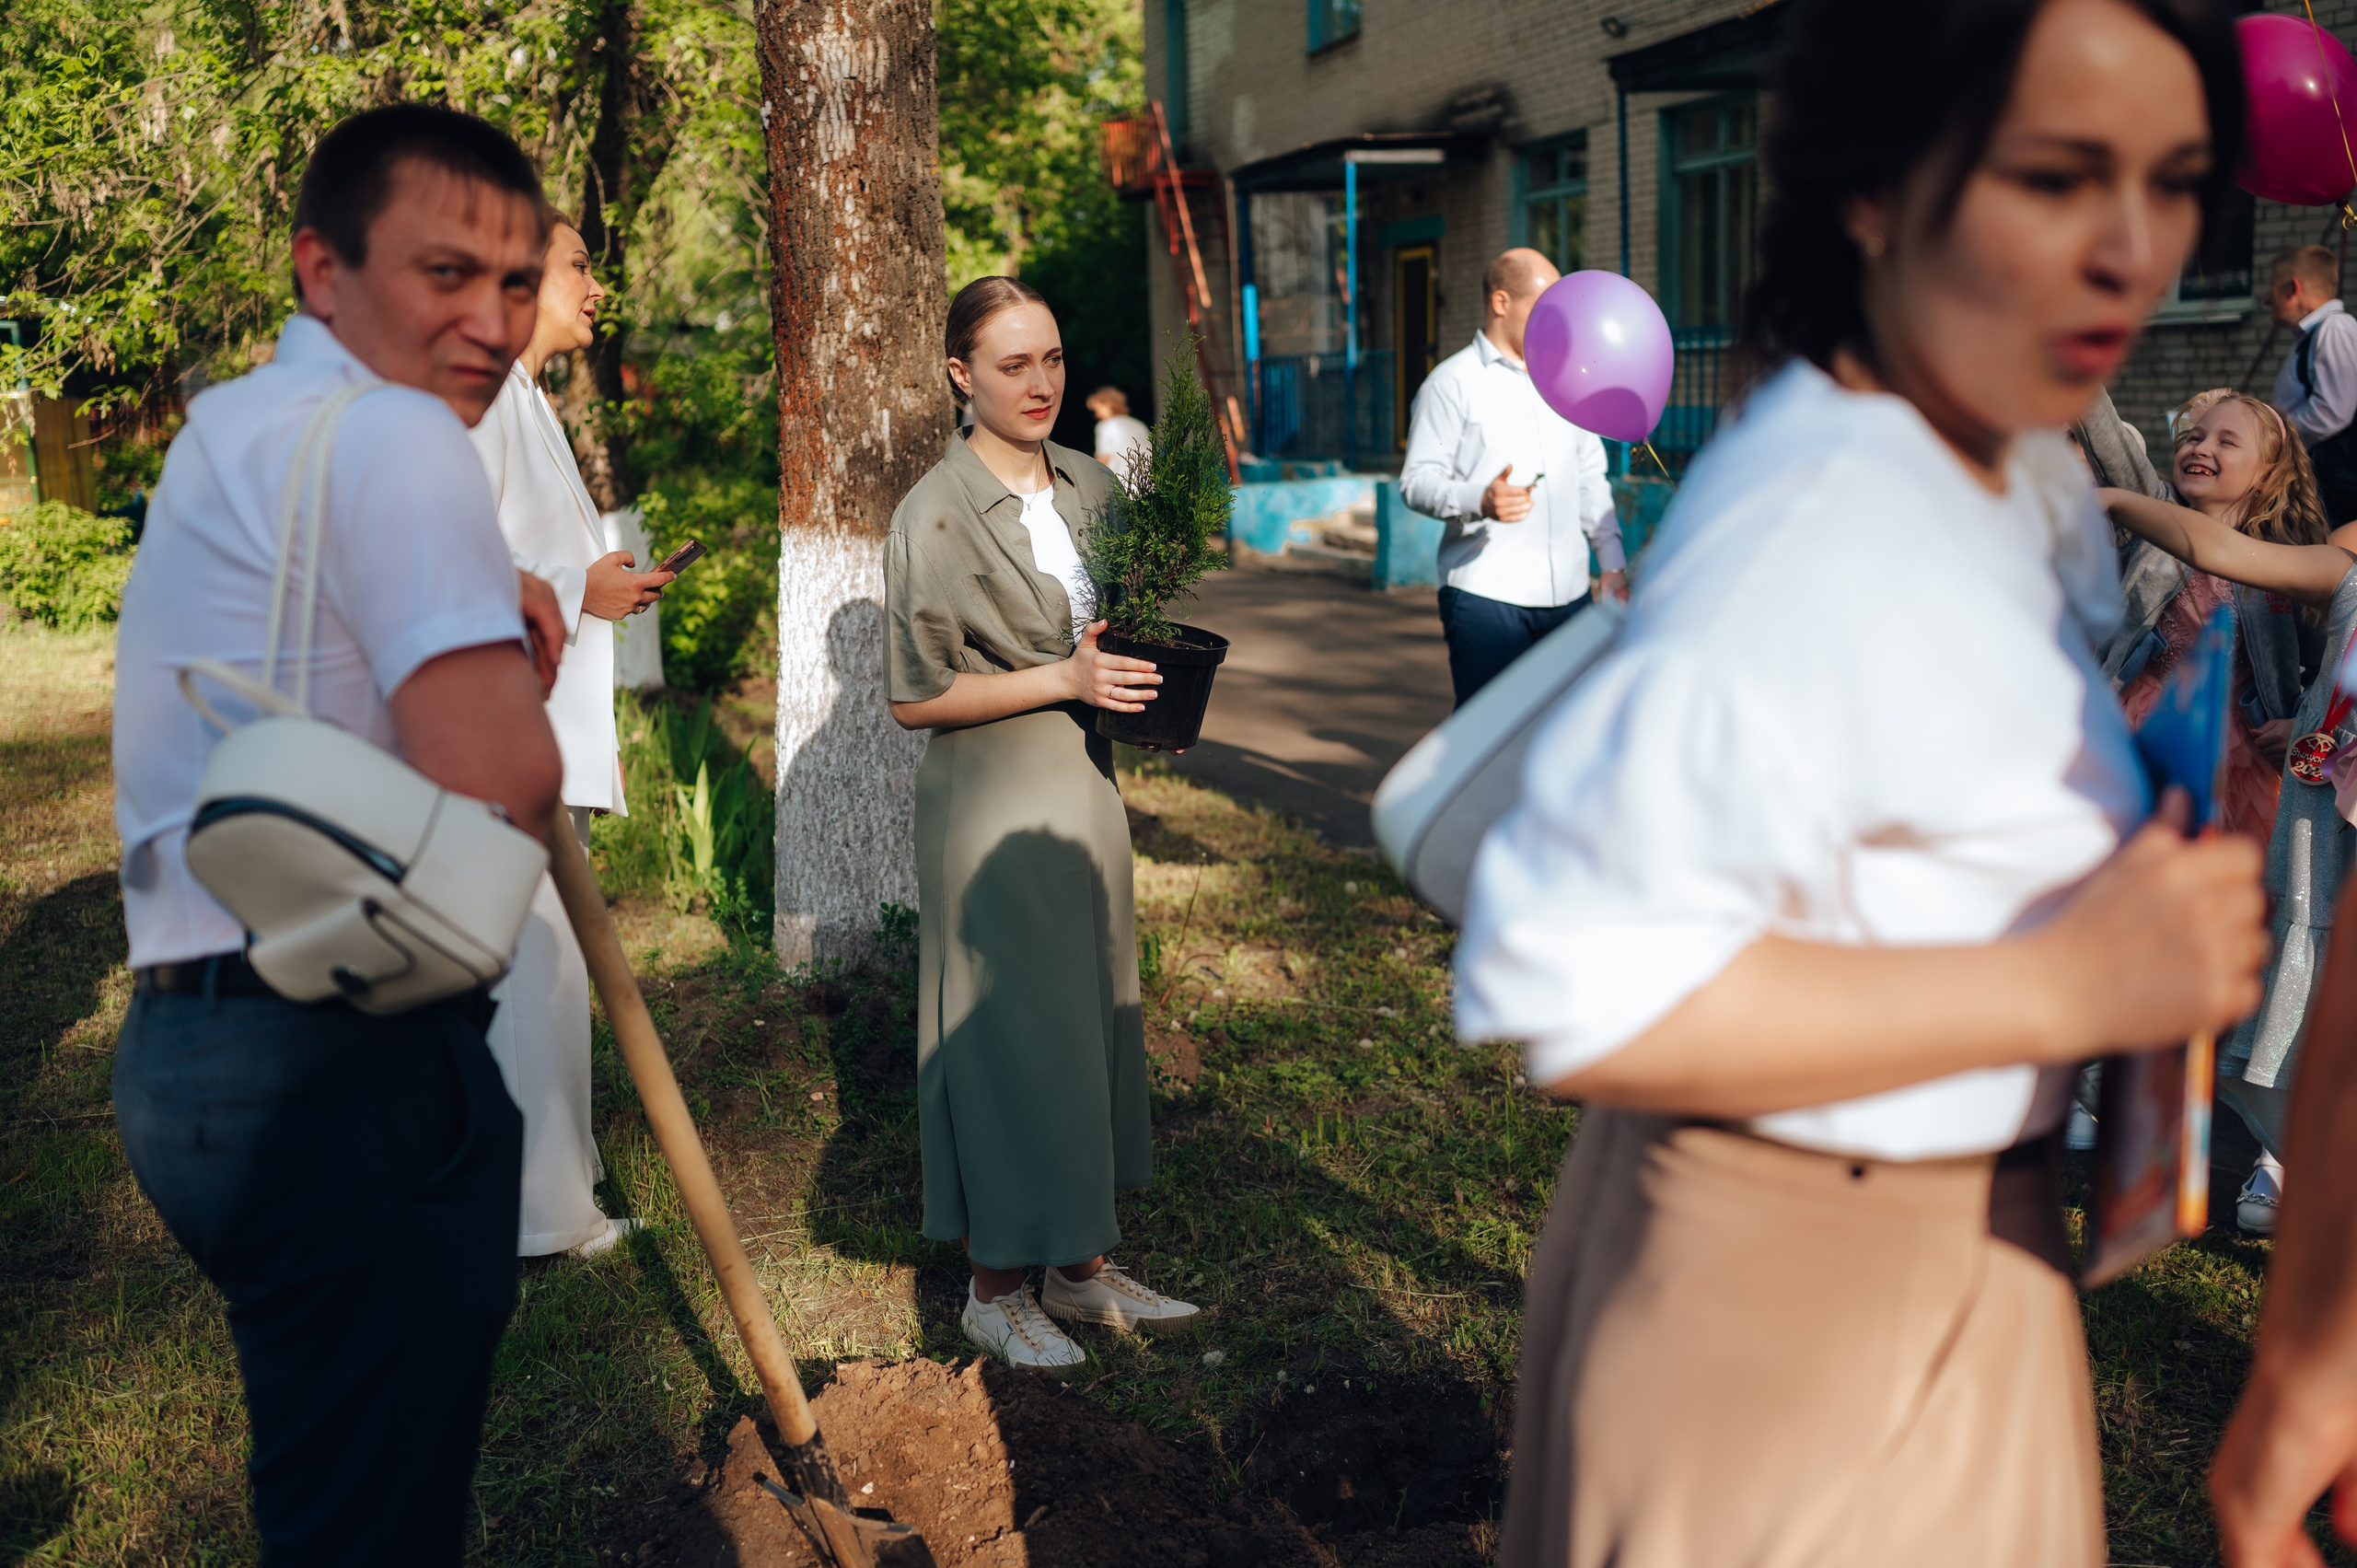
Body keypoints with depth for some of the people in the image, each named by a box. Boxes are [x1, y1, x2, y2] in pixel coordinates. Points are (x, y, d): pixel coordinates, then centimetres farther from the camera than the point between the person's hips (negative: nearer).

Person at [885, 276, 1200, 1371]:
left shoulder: (1088, 487, 7)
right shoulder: (936, 516, -13)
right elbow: (916, 696, -14)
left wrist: (1143, 675, -2)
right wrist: (1064, 678, -19)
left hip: (1084, 785, 7)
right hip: (990, 799, -7)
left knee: (1094, 1016, 13)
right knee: (1005, 1032, 0)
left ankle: (1080, 1268, 27)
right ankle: (994, 1289, 17)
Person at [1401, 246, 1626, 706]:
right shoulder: (1452, 382, 0)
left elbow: (1591, 477, 24)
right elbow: (1417, 481, -8)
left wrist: (1612, 563, 16)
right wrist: (1481, 500, -27)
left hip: (1567, 594, 6)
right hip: (1485, 597, -6)